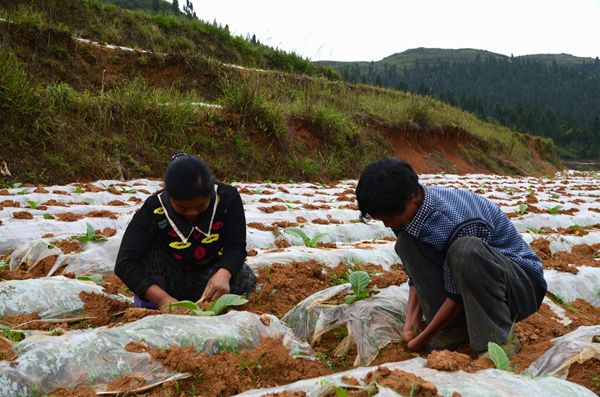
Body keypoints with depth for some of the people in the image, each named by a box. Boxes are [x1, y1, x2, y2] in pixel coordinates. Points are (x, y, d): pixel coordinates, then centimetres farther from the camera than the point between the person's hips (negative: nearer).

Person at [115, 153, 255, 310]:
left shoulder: (227, 198, -22)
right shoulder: (153, 209, -28)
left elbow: (236, 247, -24)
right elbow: (125, 263, -34)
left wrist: (223, 274, -48)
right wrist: (162, 299, -50)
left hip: (207, 277, 2)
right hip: (170, 279, -1)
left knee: (245, 277, -28)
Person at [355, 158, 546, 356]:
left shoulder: (457, 222, -32)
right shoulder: (415, 207, -9)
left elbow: (458, 295, -23)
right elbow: (418, 273, 2)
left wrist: (420, 340, -14)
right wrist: (411, 319, -8)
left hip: (522, 285, -8)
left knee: (466, 250, -38)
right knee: (406, 242, -8)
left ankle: (499, 338, -19)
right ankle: (453, 328, -7)